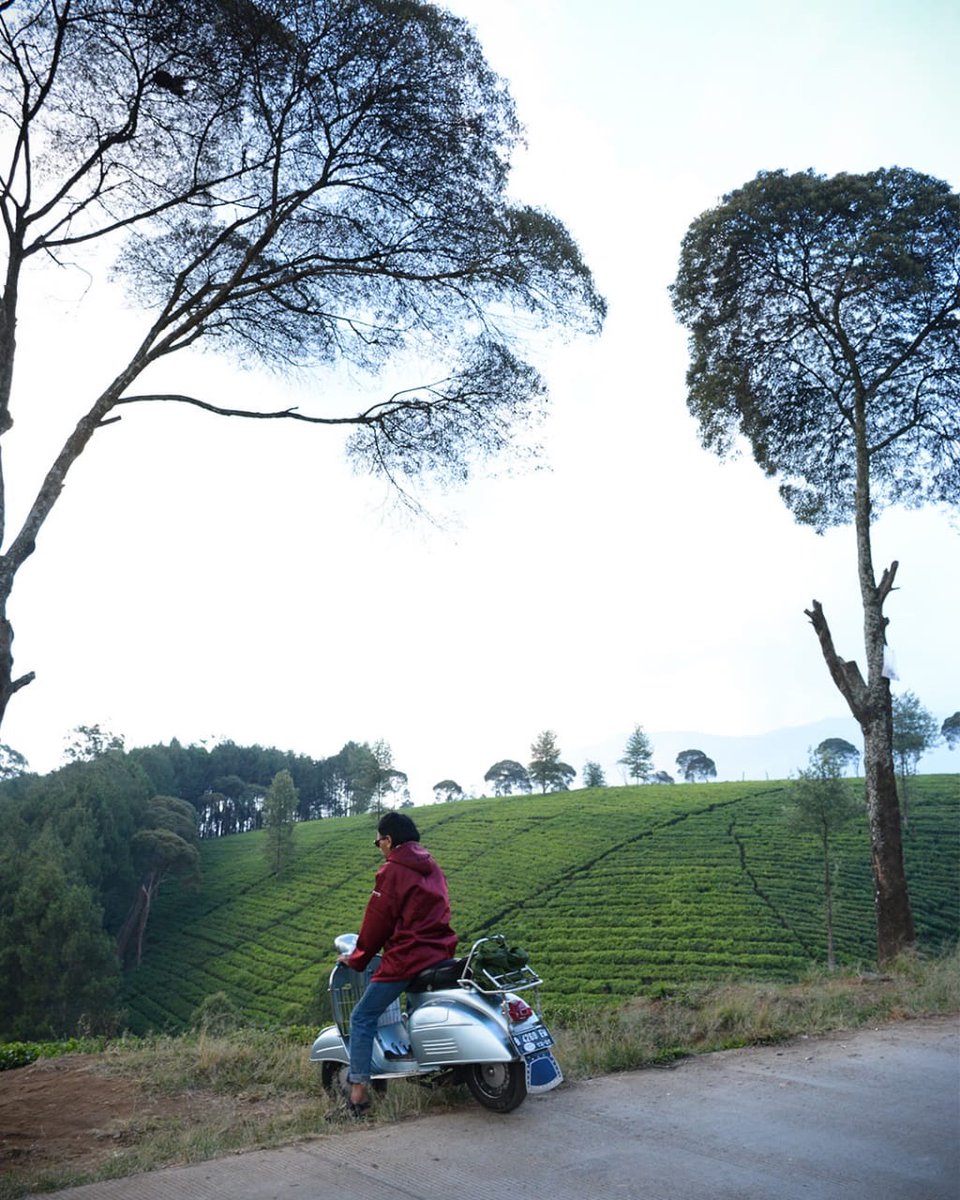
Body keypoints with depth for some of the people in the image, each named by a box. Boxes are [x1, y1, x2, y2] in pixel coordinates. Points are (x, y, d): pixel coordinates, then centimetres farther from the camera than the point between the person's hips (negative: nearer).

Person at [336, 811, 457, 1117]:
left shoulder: (392, 871, -10)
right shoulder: (433, 868, 14)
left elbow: (377, 921, -8)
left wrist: (357, 959, 4)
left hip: (406, 959, -8)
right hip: (440, 955, 8)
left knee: (362, 1018, 2)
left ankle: (359, 1090, -3)